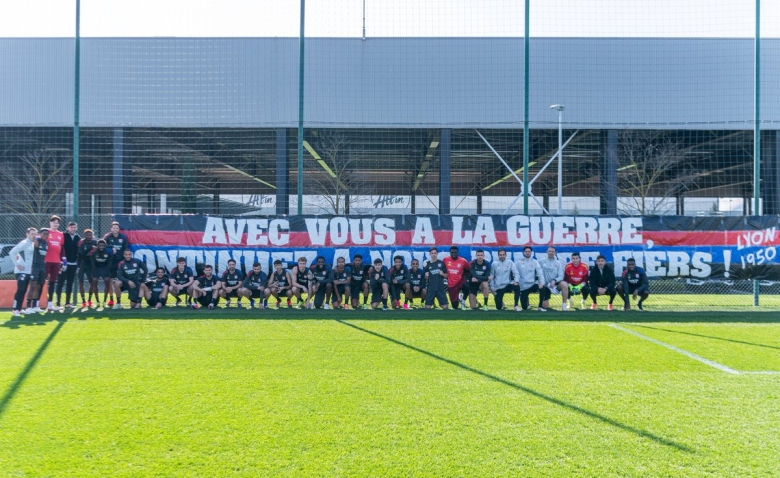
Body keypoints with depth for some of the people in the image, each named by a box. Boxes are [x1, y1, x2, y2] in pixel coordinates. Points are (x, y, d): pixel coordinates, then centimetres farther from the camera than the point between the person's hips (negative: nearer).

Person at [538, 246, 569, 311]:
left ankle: (564, 305, -24)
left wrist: (554, 280, -26)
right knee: (545, 306, -2)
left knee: (564, 284, -35)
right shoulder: (541, 261, -3)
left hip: (555, 283, 0)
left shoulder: (558, 263, -3)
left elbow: (560, 276, -8)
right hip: (545, 286, 0)